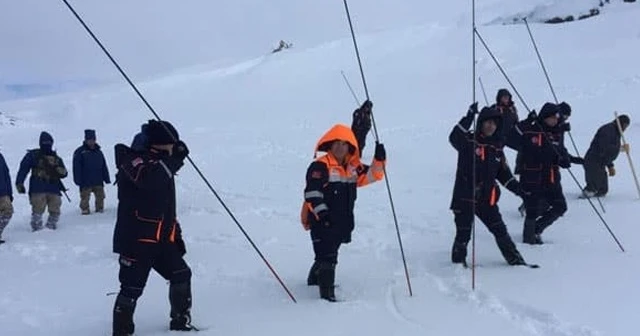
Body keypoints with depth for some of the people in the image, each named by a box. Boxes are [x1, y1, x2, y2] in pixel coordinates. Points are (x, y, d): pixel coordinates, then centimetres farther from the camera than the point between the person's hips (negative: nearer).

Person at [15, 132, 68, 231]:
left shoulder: (56, 158, 19)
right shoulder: (33, 155, 5)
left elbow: (63, 174, 20)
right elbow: (23, 169, 2)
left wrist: (62, 172, -5)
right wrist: (19, 183, -7)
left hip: (54, 189, 5)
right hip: (38, 189, -5)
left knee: (55, 211, 5)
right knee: (38, 209, -12)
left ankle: (51, 227, 19)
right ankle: (36, 228, -3)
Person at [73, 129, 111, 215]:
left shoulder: (98, 152, 13)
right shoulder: (80, 152, -4)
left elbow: (104, 167, 16)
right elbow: (77, 167, -8)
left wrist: (107, 178, 13)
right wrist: (78, 180, -14)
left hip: (98, 181, 5)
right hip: (86, 182, -5)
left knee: (100, 196, 9)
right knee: (85, 197, -2)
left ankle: (100, 209, 22)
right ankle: (85, 210, 8)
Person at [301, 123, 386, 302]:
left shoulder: (353, 167, 10)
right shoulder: (321, 166, -12)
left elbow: (372, 175, 10)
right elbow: (312, 191, -19)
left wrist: (379, 160, -8)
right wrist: (321, 212, -27)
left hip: (343, 222, 8)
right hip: (322, 221, -8)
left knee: (329, 254, 24)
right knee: (327, 257, -12)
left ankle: (315, 279, 46)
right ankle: (327, 294, -11)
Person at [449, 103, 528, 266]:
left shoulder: (496, 148, 11)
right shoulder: (469, 141, -6)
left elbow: (504, 174, 17)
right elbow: (454, 138, -29)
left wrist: (518, 189, 8)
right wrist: (469, 117, -35)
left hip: (487, 199, 5)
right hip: (465, 197, -5)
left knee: (500, 230, 8)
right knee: (463, 234, 1)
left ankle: (515, 259, 18)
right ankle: (458, 262, 19)